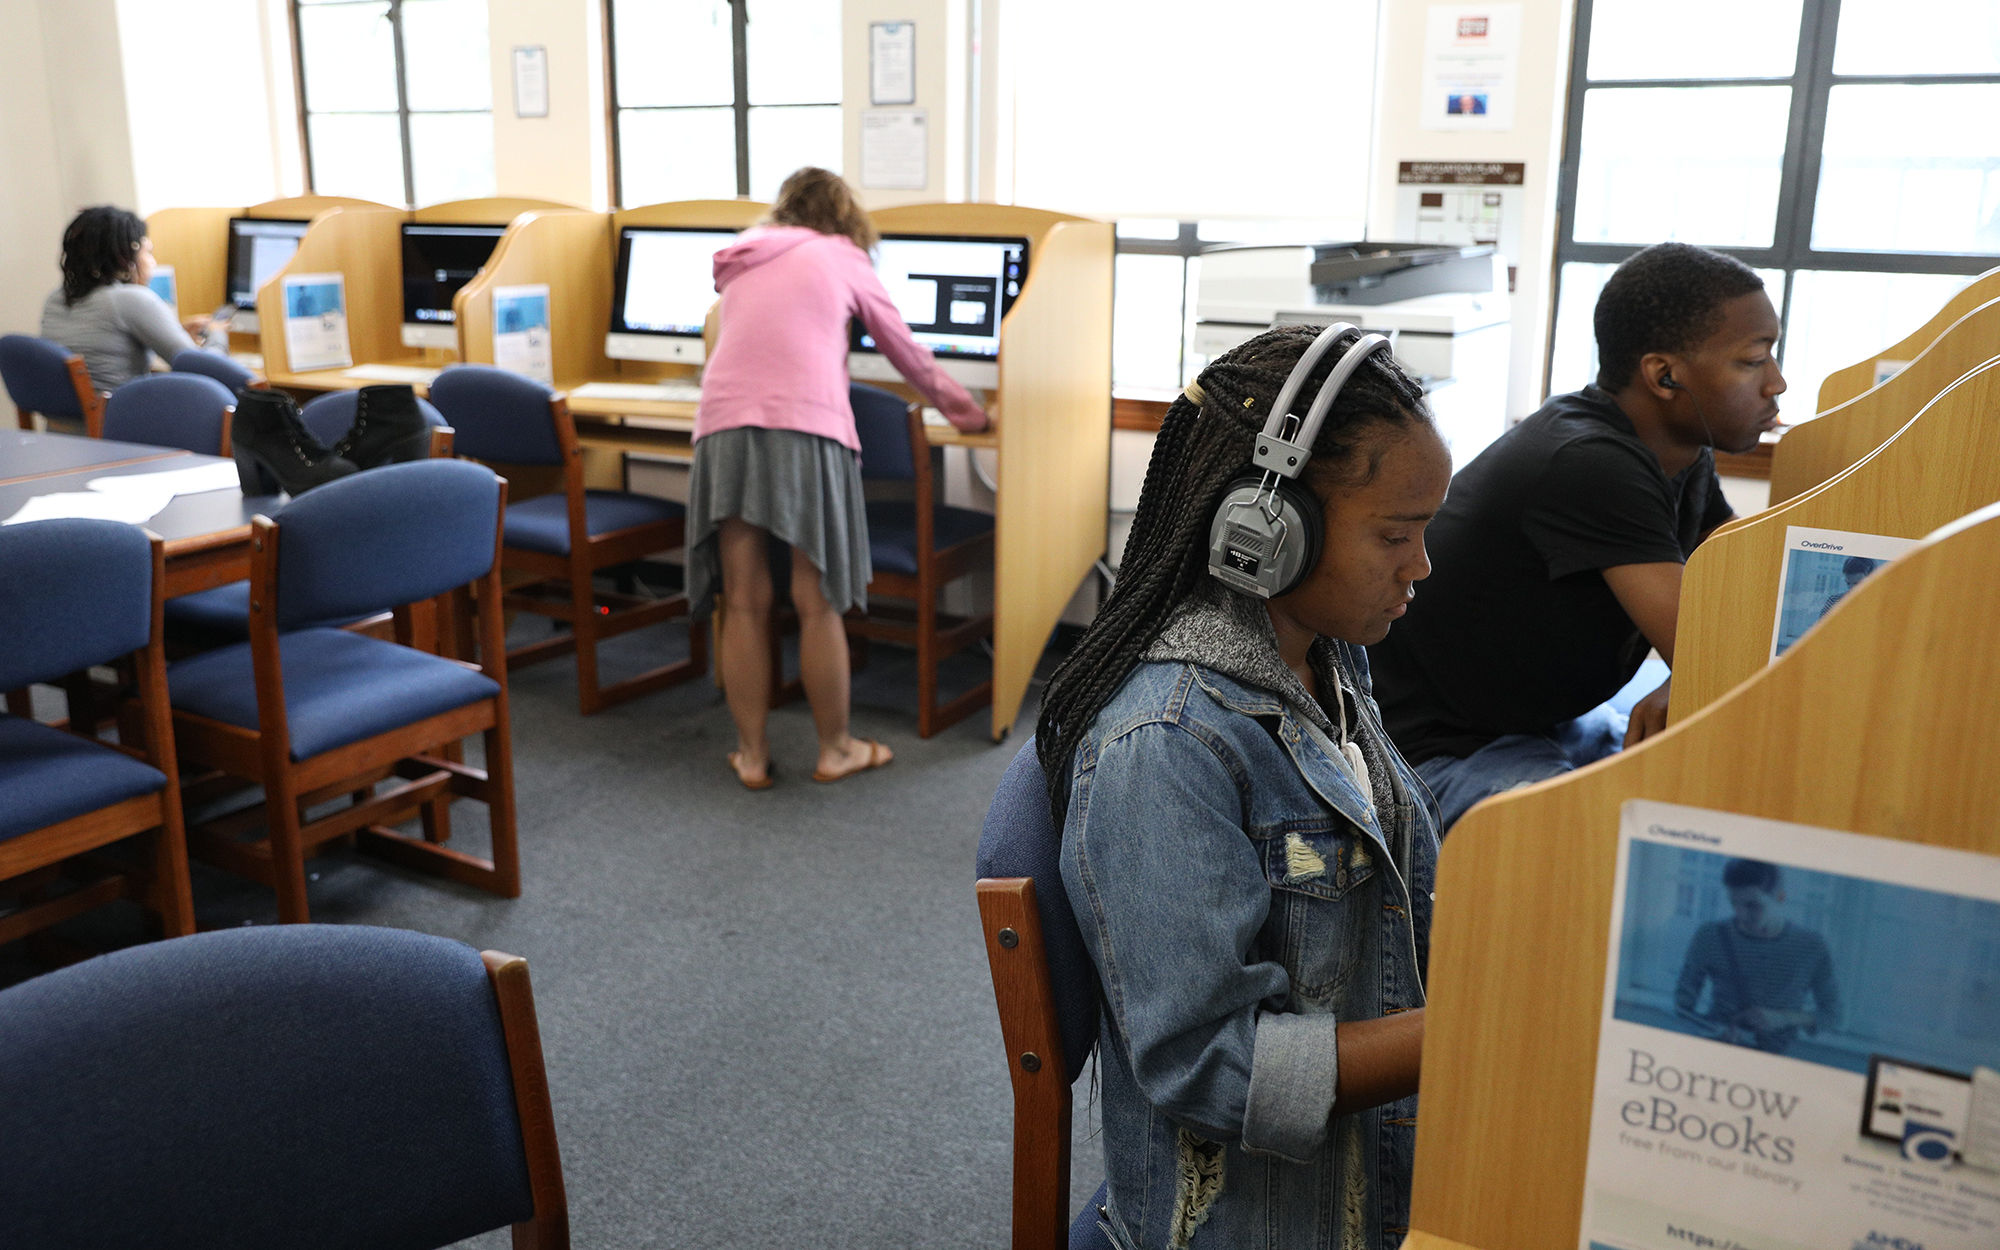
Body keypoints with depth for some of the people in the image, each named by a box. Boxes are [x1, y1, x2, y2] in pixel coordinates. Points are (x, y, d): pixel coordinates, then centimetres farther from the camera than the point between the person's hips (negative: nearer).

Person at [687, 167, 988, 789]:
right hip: (806, 427, -4)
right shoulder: (843, 258, 15)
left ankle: (751, 755, 15)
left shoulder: (742, 262, 26)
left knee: (743, 602, 7)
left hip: (724, 423, 4)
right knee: (818, 603, 4)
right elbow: (907, 352, 23)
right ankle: (835, 749, 15)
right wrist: (965, 410, 38)